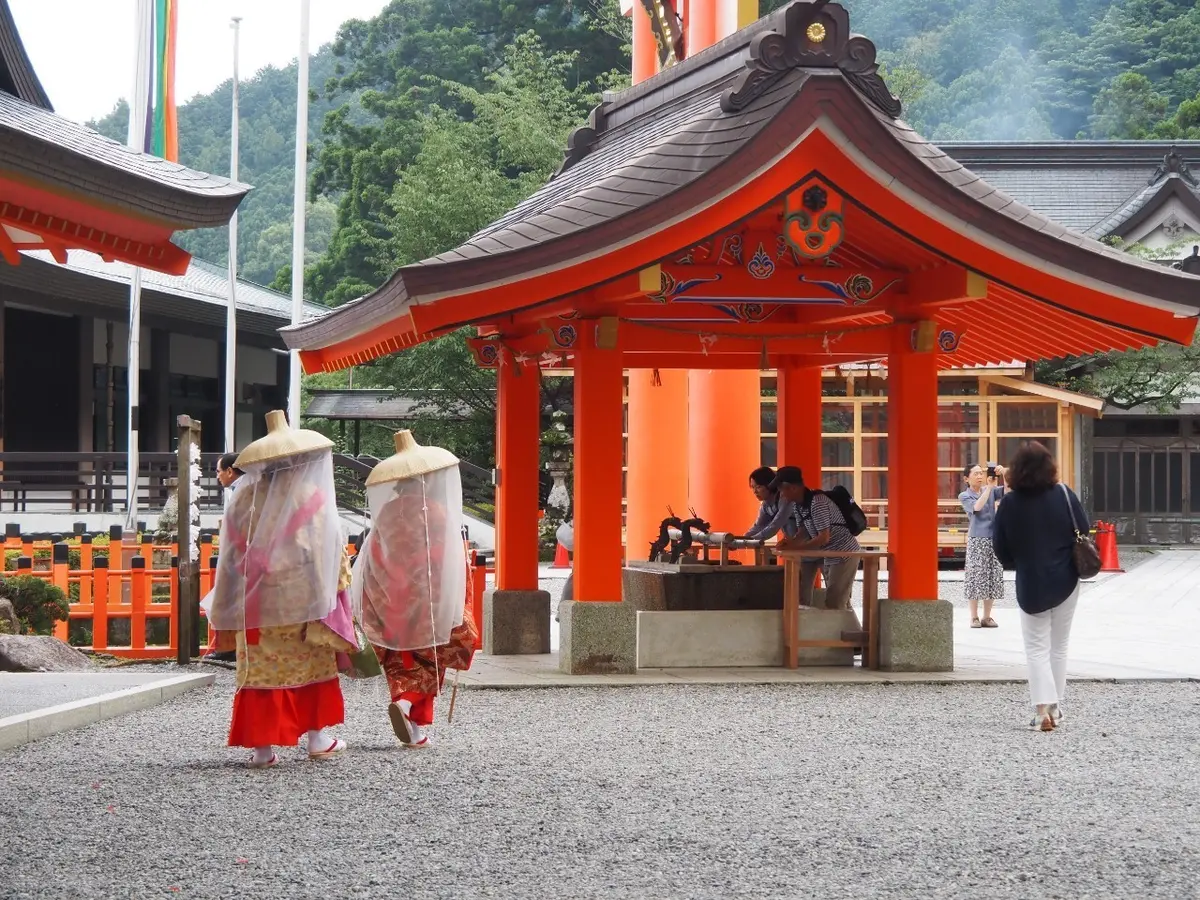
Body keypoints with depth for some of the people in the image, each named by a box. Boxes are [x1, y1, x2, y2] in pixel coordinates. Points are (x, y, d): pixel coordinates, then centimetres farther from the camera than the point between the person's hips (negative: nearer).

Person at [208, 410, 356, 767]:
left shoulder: (244, 498, 3)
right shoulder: (312, 496, -5)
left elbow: (231, 553, 5)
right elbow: (328, 549, -8)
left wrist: (230, 610, 10)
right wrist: (336, 588, 1)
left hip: (256, 602, 1)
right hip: (302, 599, -1)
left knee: (260, 669, 3)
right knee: (312, 664, 13)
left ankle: (262, 746, -1)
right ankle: (317, 738, 17)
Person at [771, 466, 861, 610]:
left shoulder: (817, 502, -25)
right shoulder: (796, 505, 2)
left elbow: (824, 538, -26)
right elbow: (803, 533, 7)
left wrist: (795, 548, -22)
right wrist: (790, 542, -13)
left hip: (844, 555, -9)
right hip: (828, 557, 9)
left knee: (834, 604, -11)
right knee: (839, 603, 12)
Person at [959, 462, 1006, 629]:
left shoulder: (991, 491, 10)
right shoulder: (964, 496, 1)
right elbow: (977, 507, -17)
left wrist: (1003, 474, -21)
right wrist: (989, 487, -22)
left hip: (994, 538, 4)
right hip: (976, 540, -4)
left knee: (993, 577, 3)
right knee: (975, 577, -5)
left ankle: (987, 617, 11)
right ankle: (974, 617, 1)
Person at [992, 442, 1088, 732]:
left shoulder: (1010, 502, -10)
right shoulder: (1063, 495, -10)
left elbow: (1000, 546, -4)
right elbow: (1084, 532, -5)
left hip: (1030, 586, -1)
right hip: (1065, 581, 1)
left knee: (1037, 648, 4)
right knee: (1058, 646, 15)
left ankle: (1043, 708, -12)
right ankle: (1055, 706, 18)